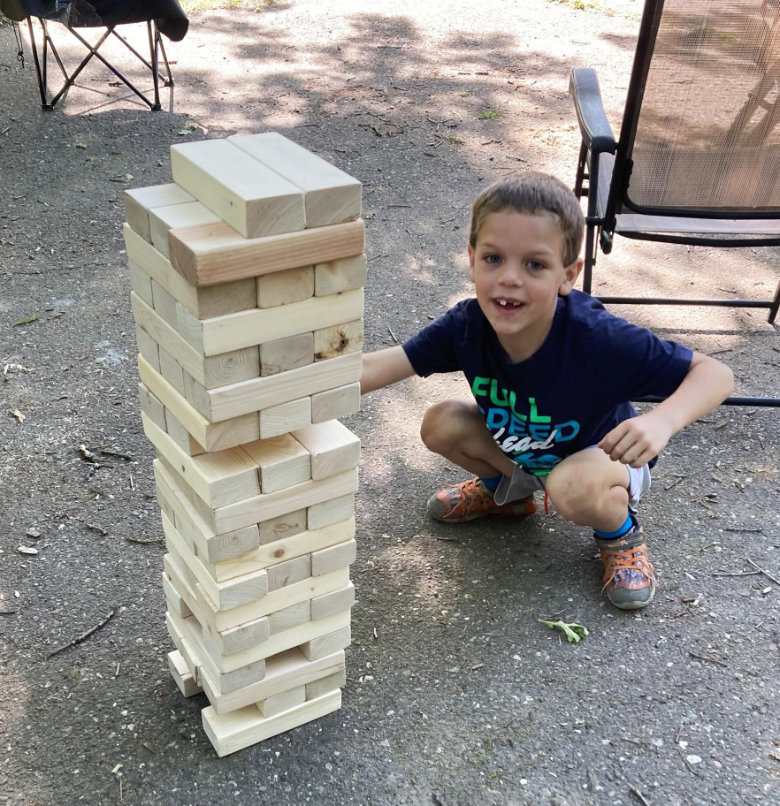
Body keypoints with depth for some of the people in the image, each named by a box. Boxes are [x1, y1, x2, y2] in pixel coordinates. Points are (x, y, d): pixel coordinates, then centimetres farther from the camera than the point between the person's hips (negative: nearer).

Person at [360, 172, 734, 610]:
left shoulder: (599, 339, -37)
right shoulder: (468, 325, -25)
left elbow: (716, 373, -31)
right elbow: (373, 368, -26)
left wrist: (662, 421, -51)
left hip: (603, 455, -5)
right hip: (518, 450, 5)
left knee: (572, 487, -37)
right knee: (441, 425, -15)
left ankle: (621, 534, 1)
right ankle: (508, 488, 17)